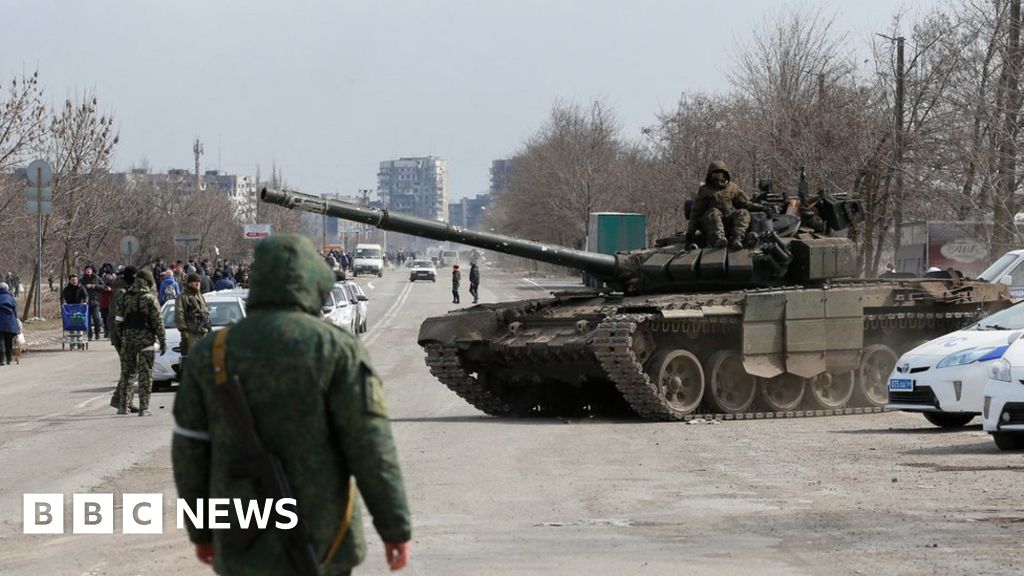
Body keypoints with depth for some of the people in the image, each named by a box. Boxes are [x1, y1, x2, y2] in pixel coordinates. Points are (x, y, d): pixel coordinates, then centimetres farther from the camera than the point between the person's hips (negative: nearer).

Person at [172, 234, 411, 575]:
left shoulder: (210, 353, 2)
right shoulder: (335, 349, -7)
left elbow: (189, 449, 6)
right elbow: (371, 446, -10)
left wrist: (201, 529, 17)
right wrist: (396, 527, -5)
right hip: (319, 535, -2)